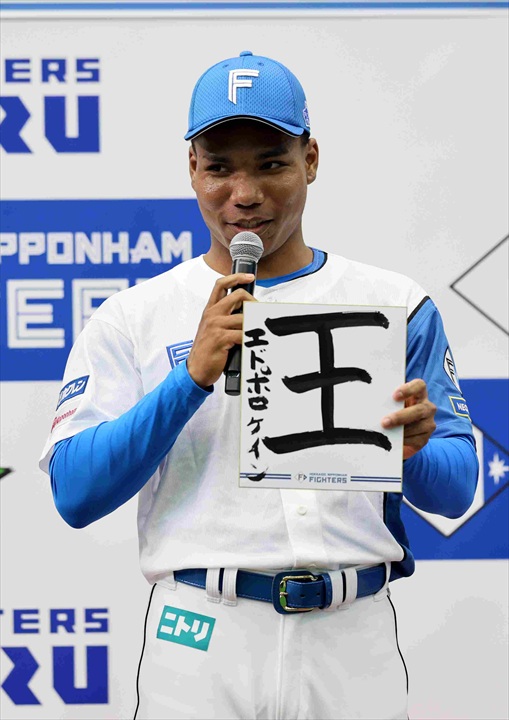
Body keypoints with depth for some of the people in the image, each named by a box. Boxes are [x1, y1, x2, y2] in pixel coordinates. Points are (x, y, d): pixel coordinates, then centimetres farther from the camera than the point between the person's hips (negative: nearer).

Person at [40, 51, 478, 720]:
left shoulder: (395, 305, 7)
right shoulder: (132, 318, 3)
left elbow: (457, 490, 7)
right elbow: (75, 494, -7)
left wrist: (411, 448, -16)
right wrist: (194, 375, -18)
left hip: (354, 642, 1)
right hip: (200, 641, -1)